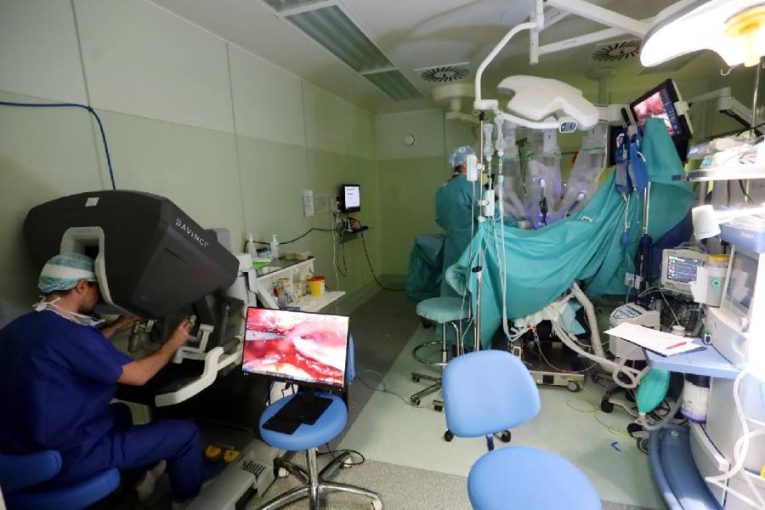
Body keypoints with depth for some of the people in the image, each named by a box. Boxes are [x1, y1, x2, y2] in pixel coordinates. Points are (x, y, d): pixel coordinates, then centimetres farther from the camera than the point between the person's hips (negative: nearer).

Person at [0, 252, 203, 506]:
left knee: (119, 410, 34)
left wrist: (119, 325, 24)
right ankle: (187, 501, 22)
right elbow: (139, 375, -17)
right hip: (63, 459, -10)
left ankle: (137, 479, 46)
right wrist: (173, 343, -2)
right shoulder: (69, 333, -27)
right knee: (186, 433, -4)